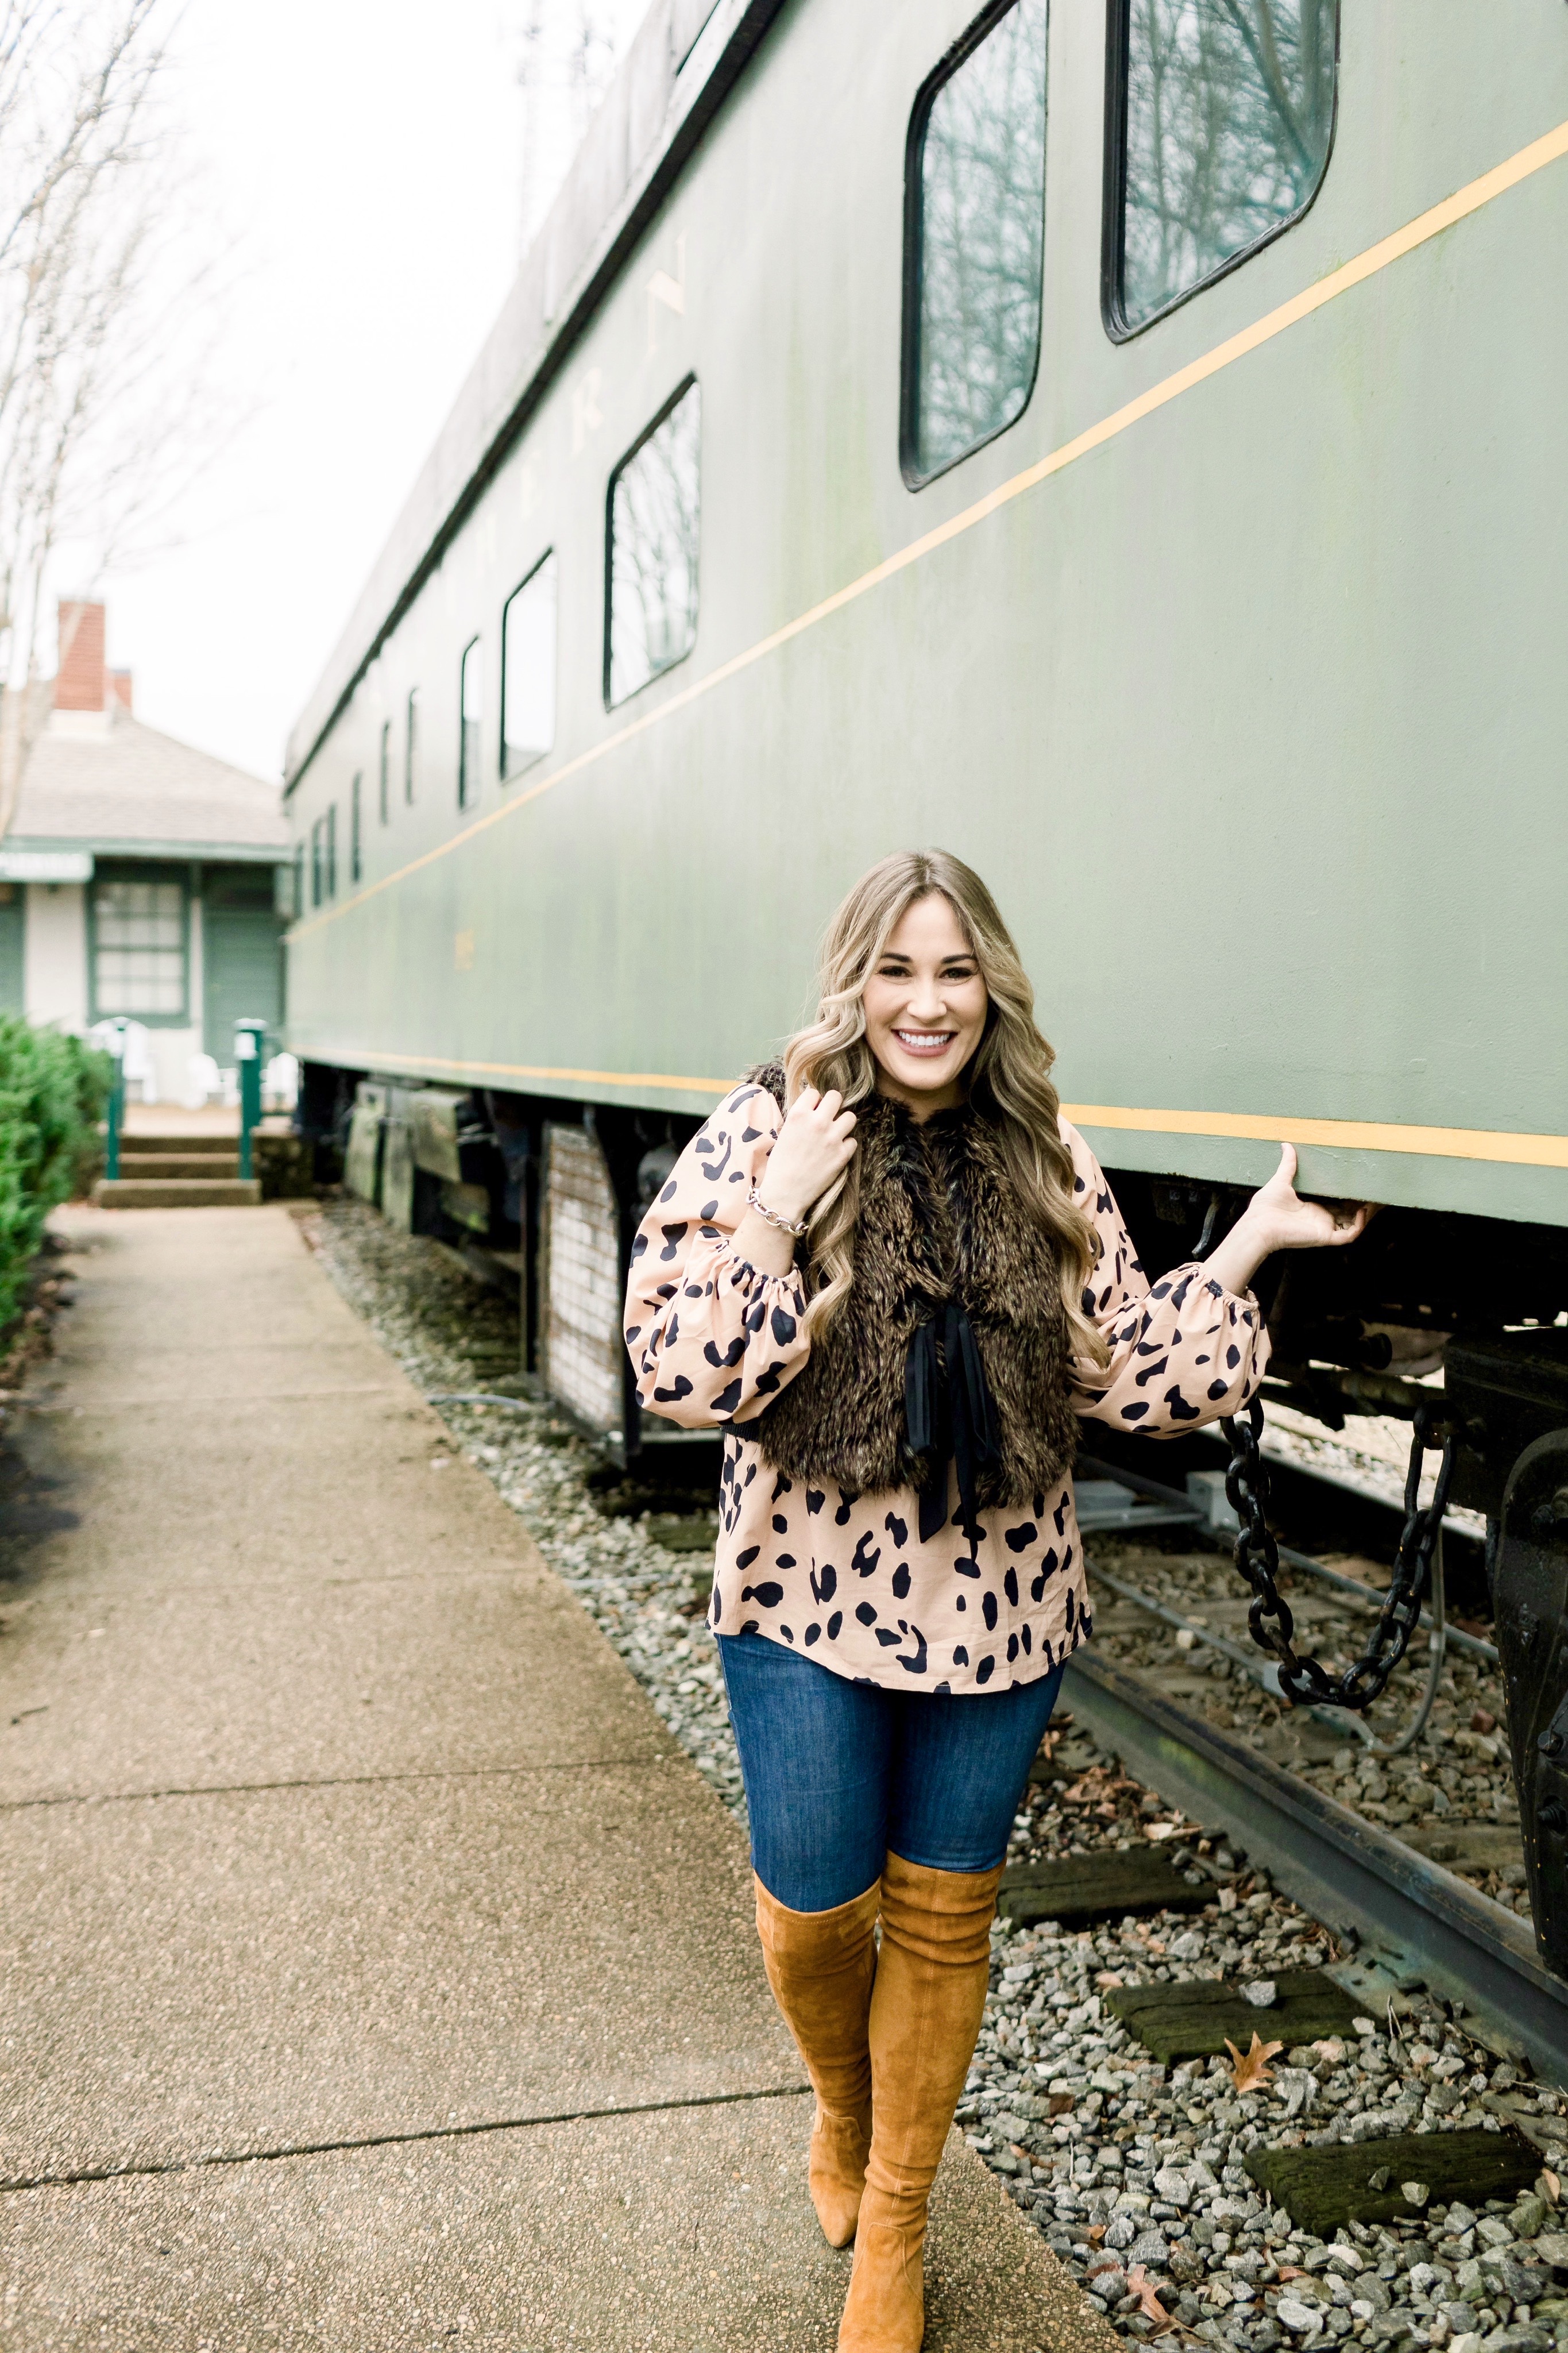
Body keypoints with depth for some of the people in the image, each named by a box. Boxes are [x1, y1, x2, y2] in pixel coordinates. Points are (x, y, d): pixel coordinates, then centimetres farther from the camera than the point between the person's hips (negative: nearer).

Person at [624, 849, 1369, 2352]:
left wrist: (1250, 1248, -4)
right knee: (815, 1907, 9)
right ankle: (842, 2109, 46)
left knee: (944, 1917, 14)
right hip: (813, 1599, -2)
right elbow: (682, 1382, -16)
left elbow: (1133, 1380, 1)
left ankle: (893, 2228, 38)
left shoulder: (1047, 1167, 1)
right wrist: (776, 1214, -23)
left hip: (999, 1605, 3)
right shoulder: (764, 1139, -9)